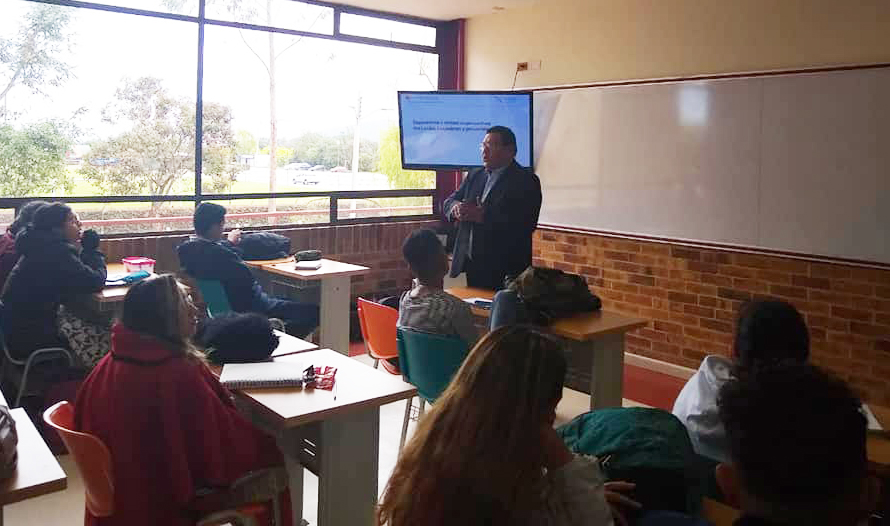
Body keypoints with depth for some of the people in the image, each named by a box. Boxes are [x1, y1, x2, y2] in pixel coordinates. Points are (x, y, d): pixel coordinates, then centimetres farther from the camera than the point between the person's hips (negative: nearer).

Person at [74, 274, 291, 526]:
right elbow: (226, 442, -23)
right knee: (272, 468, 9)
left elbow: (84, 423, 6)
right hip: (166, 502, -8)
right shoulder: (180, 374, -31)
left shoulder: (111, 363, -9)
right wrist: (269, 448, -5)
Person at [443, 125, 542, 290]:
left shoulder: (526, 180, -7)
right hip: (471, 263, 6)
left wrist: (482, 216, -24)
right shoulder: (475, 176, 15)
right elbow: (448, 202, 13)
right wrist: (456, 207, -12)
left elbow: (525, 224, -19)